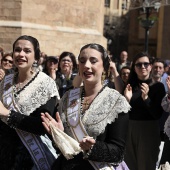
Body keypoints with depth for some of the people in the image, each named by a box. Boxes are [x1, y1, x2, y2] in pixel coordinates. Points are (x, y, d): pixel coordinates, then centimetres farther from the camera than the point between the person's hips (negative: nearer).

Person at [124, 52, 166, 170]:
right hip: (129, 130, 4)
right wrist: (127, 99, -15)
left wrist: (146, 98, -24)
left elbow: (158, 115, -13)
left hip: (149, 131, -3)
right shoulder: (130, 85, 2)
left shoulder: (158, 86, -8)